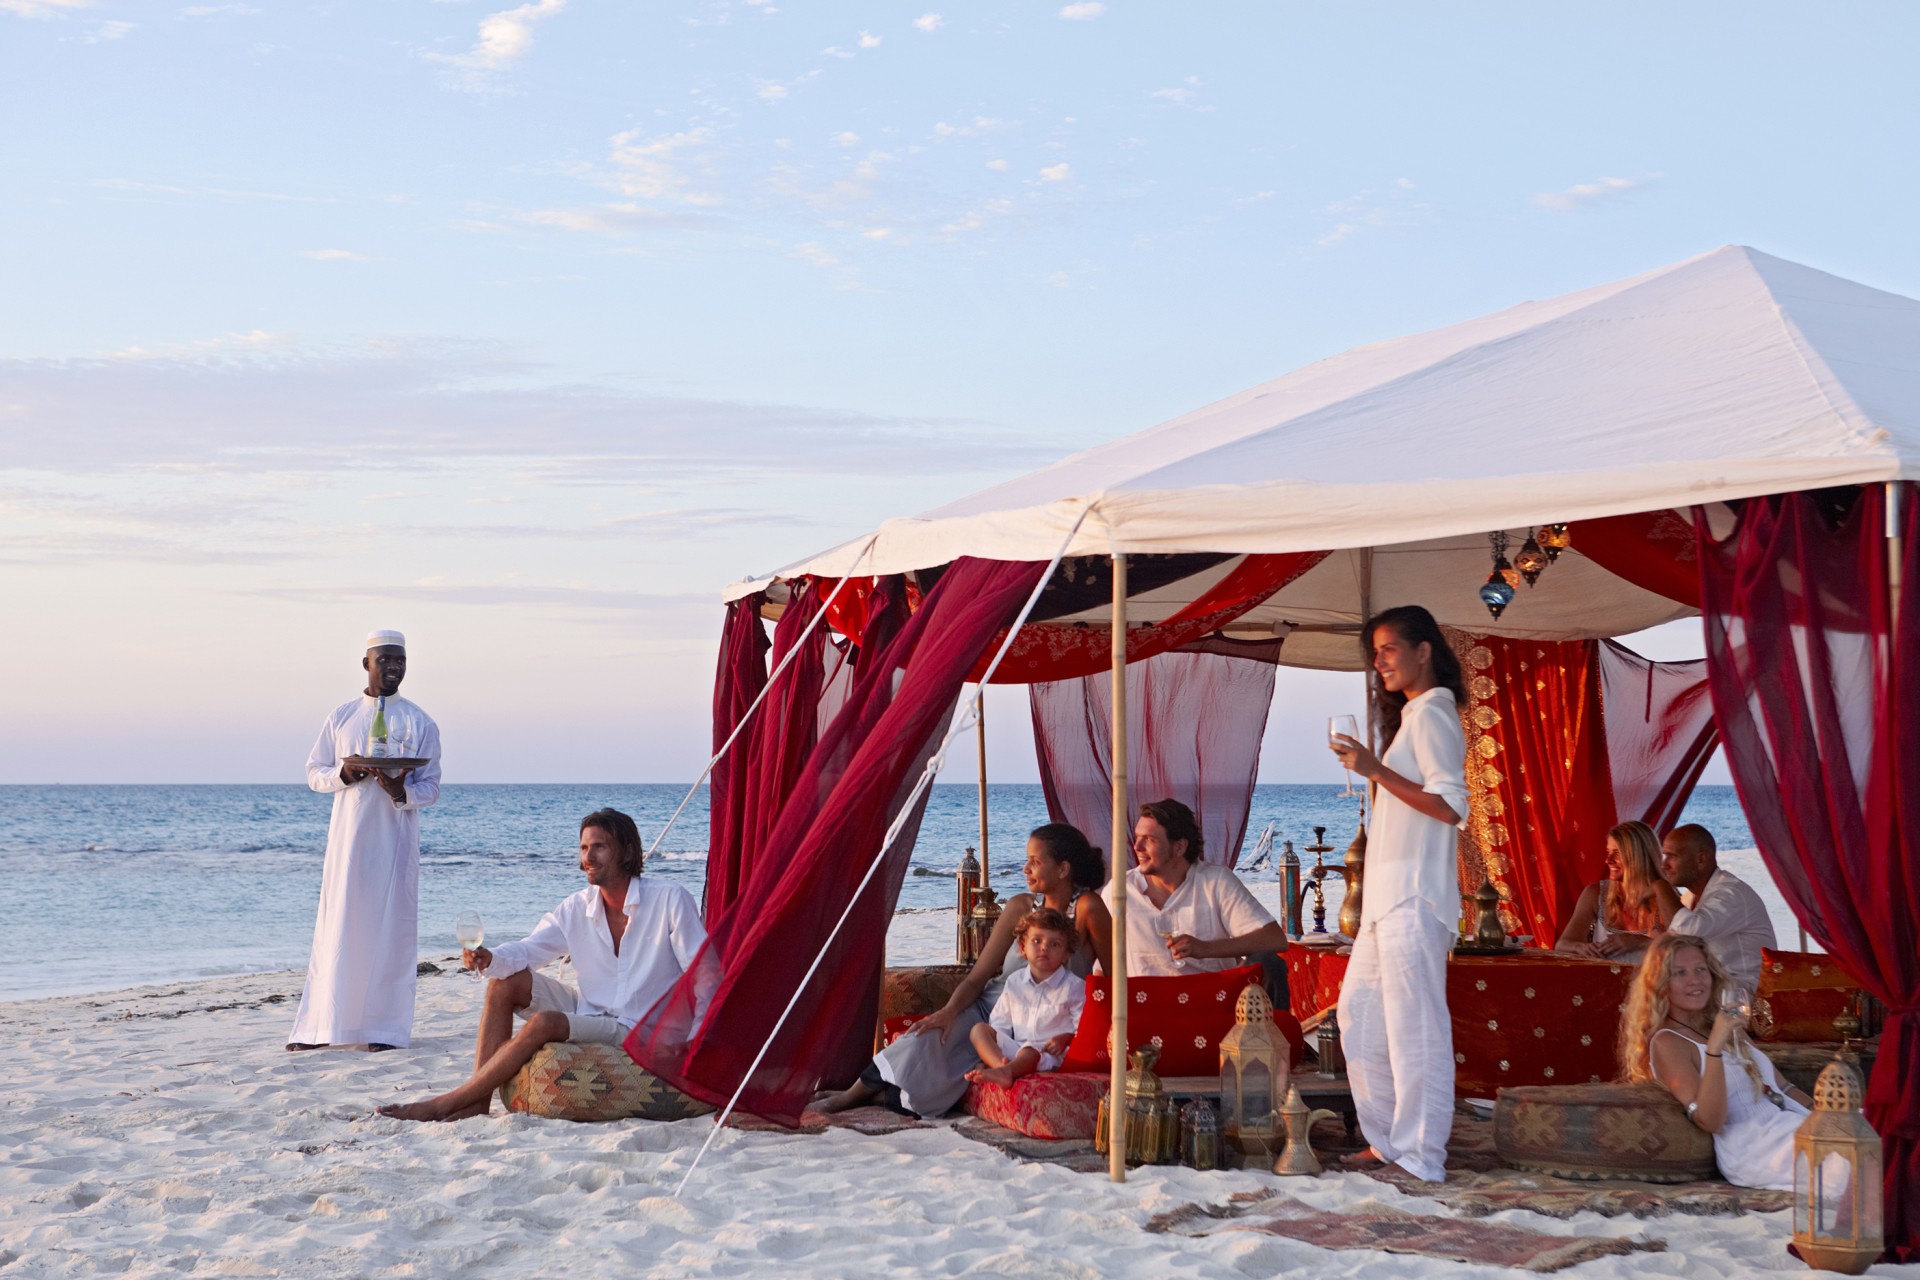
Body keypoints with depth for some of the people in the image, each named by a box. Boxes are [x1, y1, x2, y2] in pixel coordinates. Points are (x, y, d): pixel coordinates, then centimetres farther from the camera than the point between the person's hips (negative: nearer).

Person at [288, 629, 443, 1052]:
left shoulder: (420, 723, 4)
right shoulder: (341, 717, 10)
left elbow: (431, 787, 1)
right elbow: (313, 772, 10)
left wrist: (402, 791, -20)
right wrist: (344, 774, -11)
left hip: (395, 839, -1)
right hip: (347, 837, 2)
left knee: (390, 929, -1)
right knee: (336, 927, 1)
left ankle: (387, 1028, 5)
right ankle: (320, 1026, 6)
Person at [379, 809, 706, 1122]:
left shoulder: (670, 900, -12)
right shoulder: (576, 909, 4)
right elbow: (527, 950, -4)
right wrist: (489, 959, -27)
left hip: (636, 1032, -7)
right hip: (588, 1013, 7)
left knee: (544, 1023, -28)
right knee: (504, 981, -7)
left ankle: (441, 1105, -22)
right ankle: (478, 1099, -15)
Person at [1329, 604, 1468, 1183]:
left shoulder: (1431, 716, -10)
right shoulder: (1413, 715, 20)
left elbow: (1451, 806, -20)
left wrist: (1376, 771, -22)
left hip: (1413, 896, -11)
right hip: (1388, 895, 11)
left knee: (1413, 1026, -8)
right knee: (1359, 1015, 13)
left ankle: (1421, 1157, -4)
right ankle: (1387, 1142, 19)